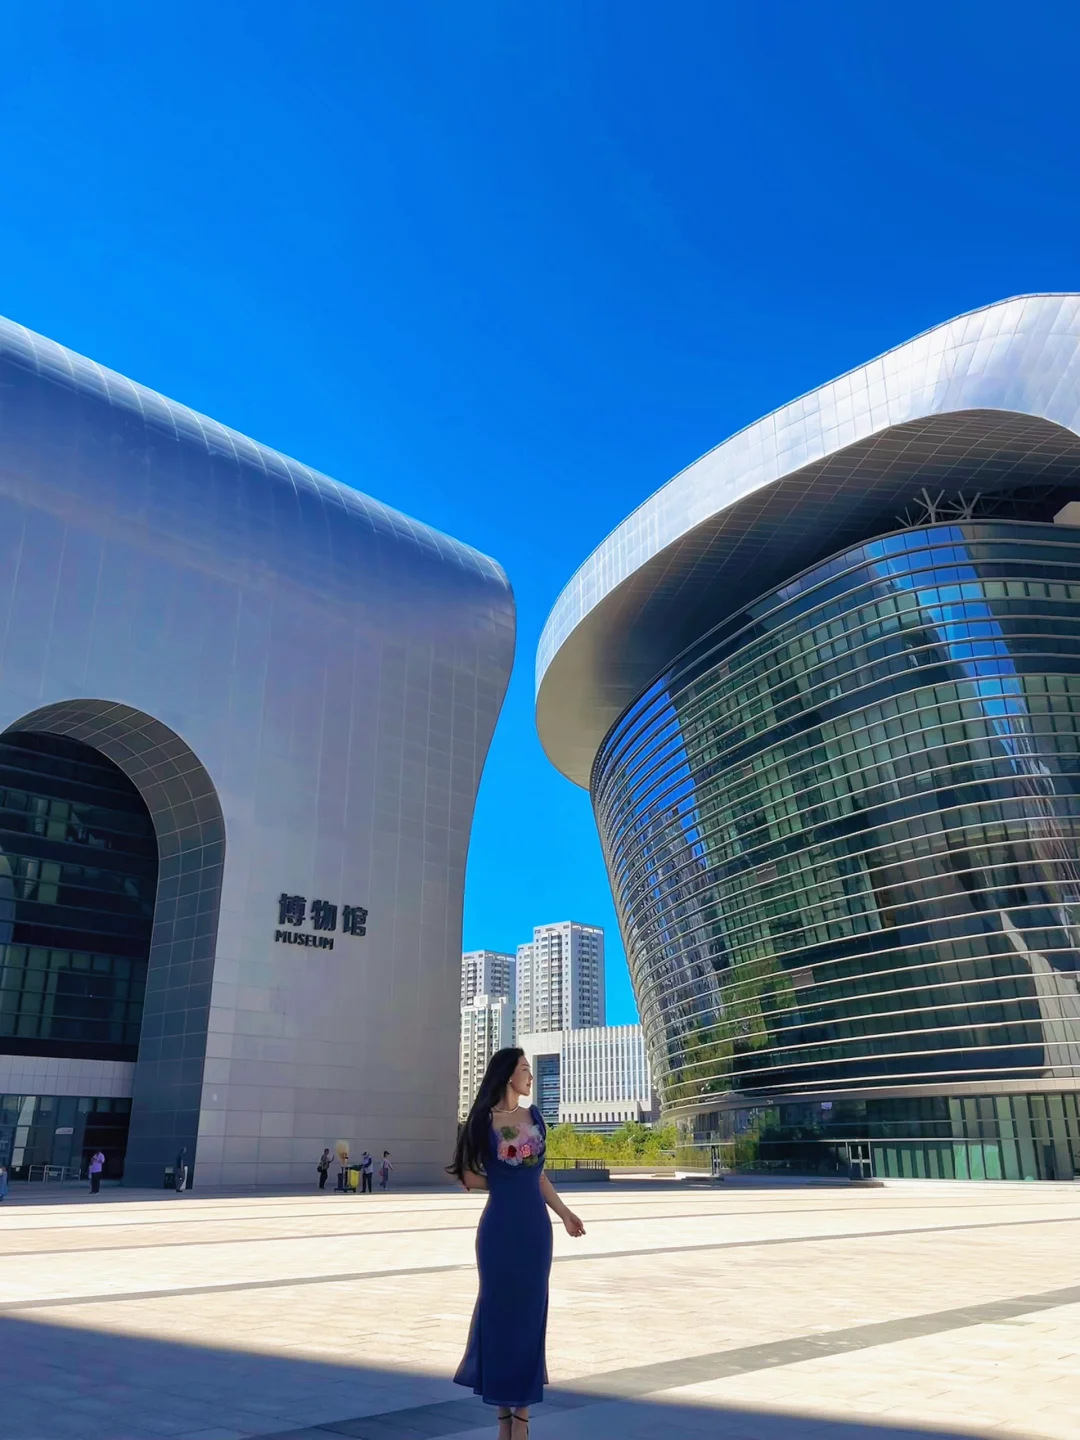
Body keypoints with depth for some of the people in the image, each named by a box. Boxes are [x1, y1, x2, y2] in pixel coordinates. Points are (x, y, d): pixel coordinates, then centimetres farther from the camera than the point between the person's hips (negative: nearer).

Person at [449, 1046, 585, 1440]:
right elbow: (470, 1177, -2)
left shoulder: (534, 1116, 8)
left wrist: (564, 1212, 13)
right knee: (500, 1312, 5)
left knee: (530, 1314, 7)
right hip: (500, 1227, -4)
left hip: (535, 1226, 4)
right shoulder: (484, 1120, -6)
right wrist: (506, 1184, 3)